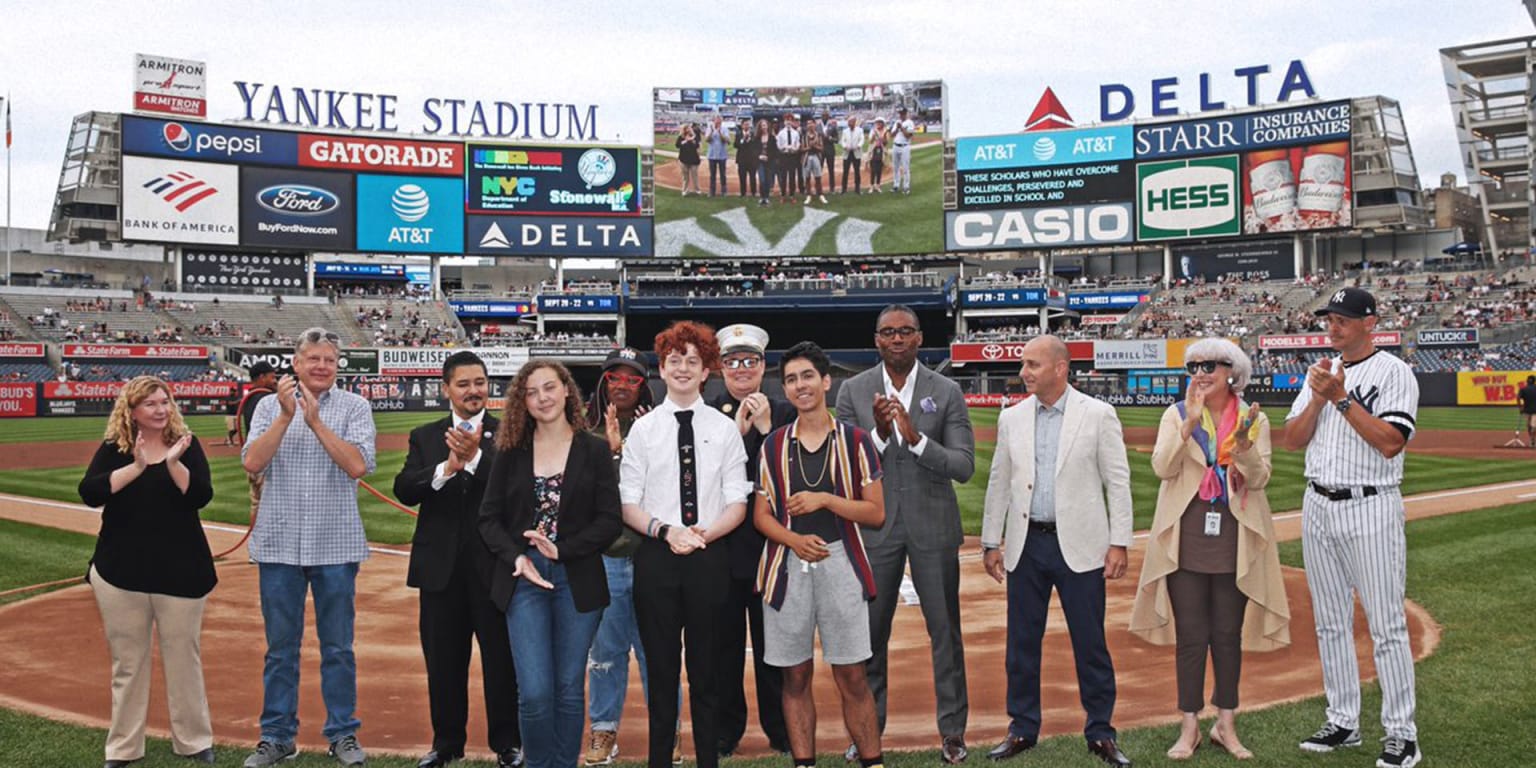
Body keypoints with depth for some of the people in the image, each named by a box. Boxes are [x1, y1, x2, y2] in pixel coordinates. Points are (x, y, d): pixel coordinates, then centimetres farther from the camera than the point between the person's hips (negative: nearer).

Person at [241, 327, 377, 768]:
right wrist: (286, 416, -15)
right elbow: (252, 463, -7)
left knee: (338, 646, 7)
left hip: (336, 546, -1)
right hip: (278, 544, 1)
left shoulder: (354, 407, 1)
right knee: (280, 646, 9)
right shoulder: (271, 406, 6)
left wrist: (315, 420, -16)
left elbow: (357, 466, -13)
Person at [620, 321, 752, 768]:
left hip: (708, 559, 0)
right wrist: (665, 530, -14)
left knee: (706, 671, 7)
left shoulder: (725, 428, 5)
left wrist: (704, 534, -14)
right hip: (656, 558, 0)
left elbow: (737, 503, 2)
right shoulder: (643, 429, 4)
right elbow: (628, 504, 1)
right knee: (661, 669, 8)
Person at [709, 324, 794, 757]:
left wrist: (766, 427, -11)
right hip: (721, 546, 0)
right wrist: (738, 431, -13)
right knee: (724, 642, 8)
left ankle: (781, 730, 21)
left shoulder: (785, 413, 6)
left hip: (771, 545, 0)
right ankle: (725, 731, 21)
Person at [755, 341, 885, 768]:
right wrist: (795, 540, -11)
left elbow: (876, 513, 1)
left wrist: (825, 499, -13)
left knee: (852, 677, 0)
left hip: (840, 563, -2)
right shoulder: (773, 446, 7)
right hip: (788, 566, 2)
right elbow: (761, 515, 8)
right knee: (795, 676, 8)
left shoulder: (855, 440, 2)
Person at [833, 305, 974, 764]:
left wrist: (916, 438, -22)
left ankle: (952, 730, 19)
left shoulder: (947, 392, -2)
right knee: (869, 632, 9)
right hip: (875, 527, 1)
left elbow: (964, 466, -8)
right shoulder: (853, 391, 1)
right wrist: (879, 432, -20)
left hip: (933, 527, -1)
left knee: (945, 630, 6)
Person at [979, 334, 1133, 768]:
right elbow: (999, 484, 11)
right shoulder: (1012, 418, 7)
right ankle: (1023, 729, 22)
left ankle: (1100, 733, 17)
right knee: (1022, 643, 9)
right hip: (1026, 545, 3)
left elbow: (1118, 482, -4)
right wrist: (991, 542, 9)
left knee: (1090, 644, 3)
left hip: (1079, 546, -3)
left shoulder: (1098, 414, -3)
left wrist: (1119, 542, -8)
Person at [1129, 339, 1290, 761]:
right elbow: (1162, 468, -11)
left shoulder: (1254, 419, 4)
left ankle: (1226, 725, 21)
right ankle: (1189, 726, 13)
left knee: (1229, 635, 8)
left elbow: (1259, 478, -7)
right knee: (1191, 636, 3)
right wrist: (1190, 423, -20)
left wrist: (1243, 442, -24)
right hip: (1186, 539, 0)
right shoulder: (1176, 414, 3)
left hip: (1234, 539, 0)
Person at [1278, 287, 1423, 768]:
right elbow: (1293, 440, 5)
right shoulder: (1320, 372, 12)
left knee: (1387, 624, -3)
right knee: (1330, 622, 11)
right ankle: (1343, 723, 22)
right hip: (1318, 507, 6)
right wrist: (1318, 396, -8)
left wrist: (1341, 397, -18)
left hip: (1370, 508, -6)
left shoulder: (1393, 372, -7)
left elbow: (1391, 442, -19)